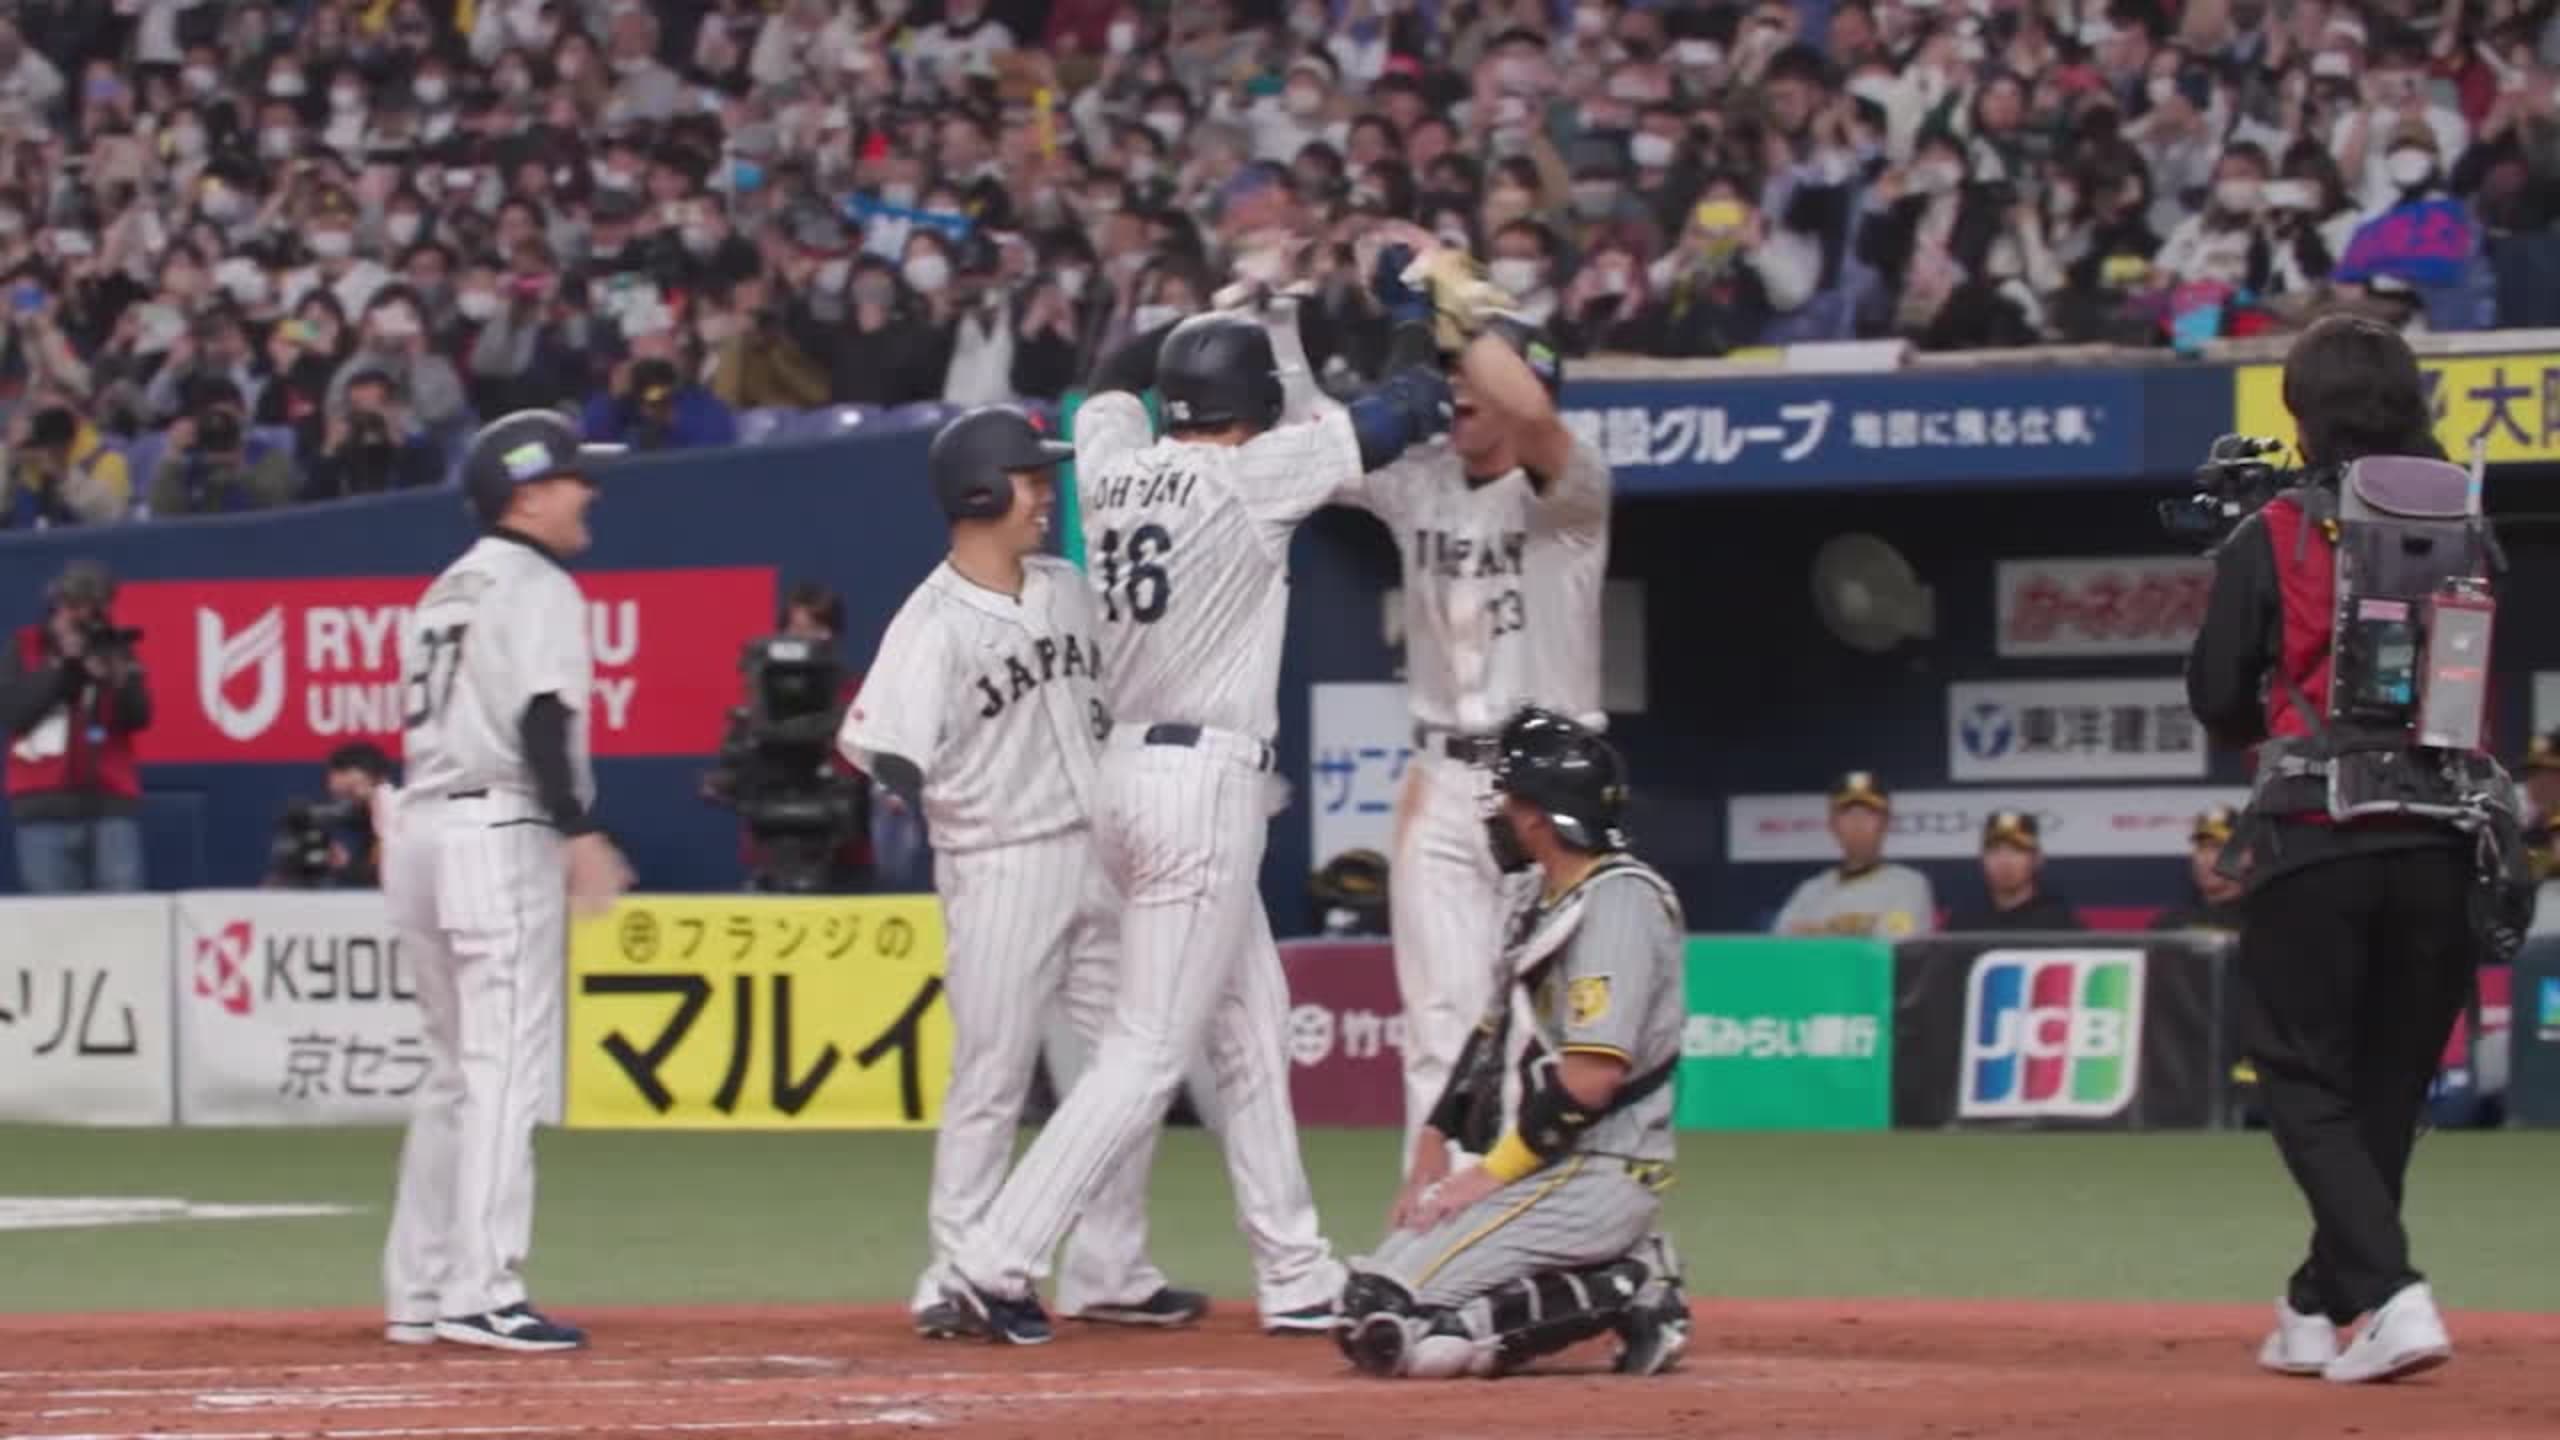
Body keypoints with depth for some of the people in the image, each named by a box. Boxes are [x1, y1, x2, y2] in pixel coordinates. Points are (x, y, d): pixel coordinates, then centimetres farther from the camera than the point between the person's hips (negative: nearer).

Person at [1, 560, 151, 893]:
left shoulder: (114, 652, 11)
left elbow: (139, 716, 1)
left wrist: (116, 679, -17)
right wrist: (61, 664, -8)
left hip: (112, 804, 1)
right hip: (45, 808, -1)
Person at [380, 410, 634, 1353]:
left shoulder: (446, 592, 19)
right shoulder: (536, 588, -7)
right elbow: (541, 720, -18)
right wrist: (582, 834, -20)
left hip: (420, 826, 9)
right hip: (500, 834, -9)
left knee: (456, 1071, 14)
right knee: (508, 1068, -10)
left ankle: (417, 1293, 14)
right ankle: (481, 1295, -16)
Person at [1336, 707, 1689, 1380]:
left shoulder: (1617, 902, -15)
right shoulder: (1546, 903, 17)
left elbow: (1593, 1076, -22)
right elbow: (1494, 1035, 21)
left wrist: (1492, 1172, -17)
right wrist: (1434, 1145, 9)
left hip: (1598, 1171, -11)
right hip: (1551, 1166, 11)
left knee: (1387, 1320, -19)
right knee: (1364, 1310, 9)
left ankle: (1623, 1296, -10)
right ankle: (1625, 1279, 5)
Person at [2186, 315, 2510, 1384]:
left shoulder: (2272, 541, -3)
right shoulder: (2466, 540, 7)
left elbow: (2219, 707, -1)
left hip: (2314, 841, -4)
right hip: (2445, 842, 4)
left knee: (2304, 1080, 2)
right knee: (2389, 1085, 15)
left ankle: (2391, 1296, -18)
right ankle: (2319, 1311, 23)